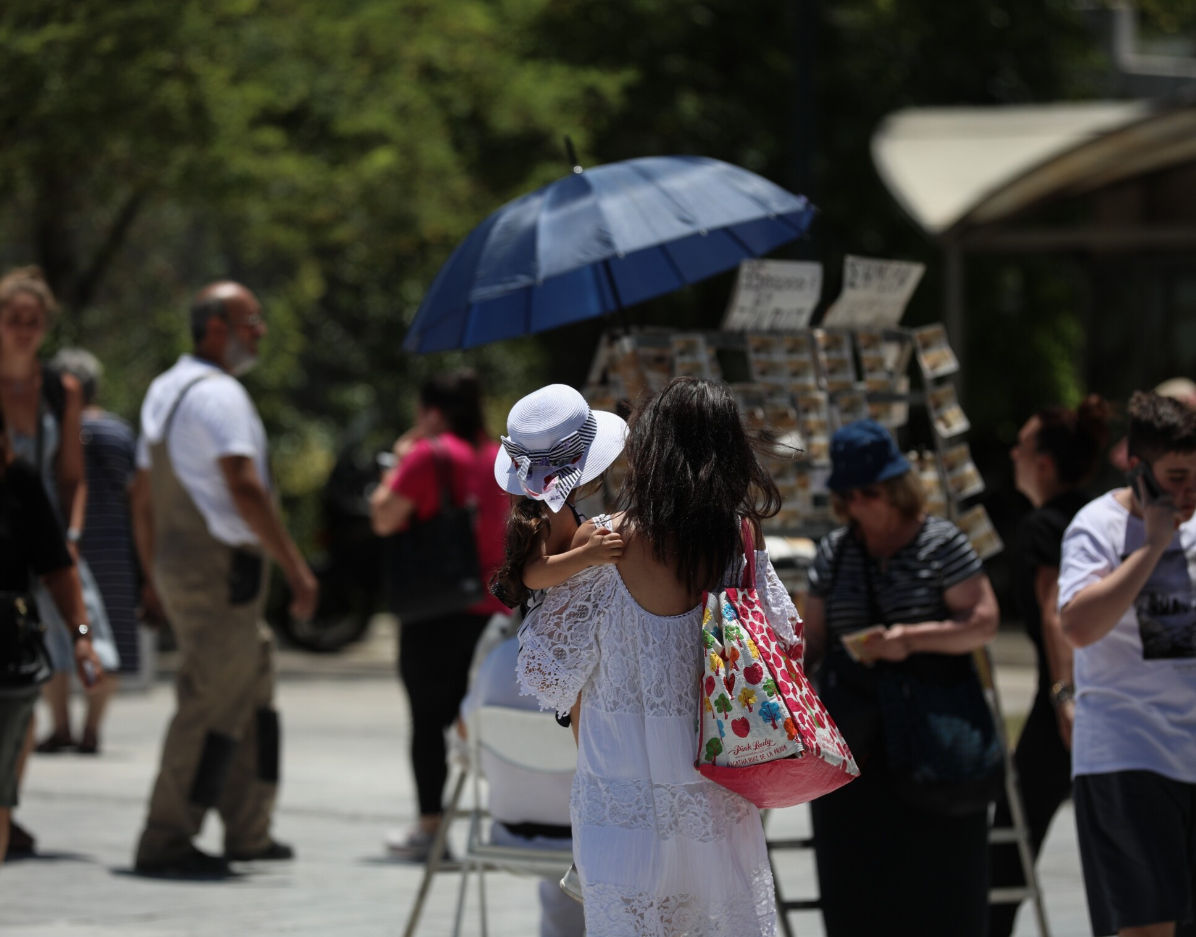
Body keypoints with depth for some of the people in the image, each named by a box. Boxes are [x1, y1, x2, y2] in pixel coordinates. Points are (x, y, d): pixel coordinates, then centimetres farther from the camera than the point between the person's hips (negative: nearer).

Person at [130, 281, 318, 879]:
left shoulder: (163, 390, 17)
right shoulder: (217, 393, -13)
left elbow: (143, 497, 21)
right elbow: (244, 487, -22)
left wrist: (154, 579, 26)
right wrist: (295, 567, -21)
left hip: (175, 562, 10)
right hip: (221, 567, -10)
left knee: (251, 690, 17)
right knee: (212, 706, -7)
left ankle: (248, 832, 21)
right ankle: (165, 844, -7)